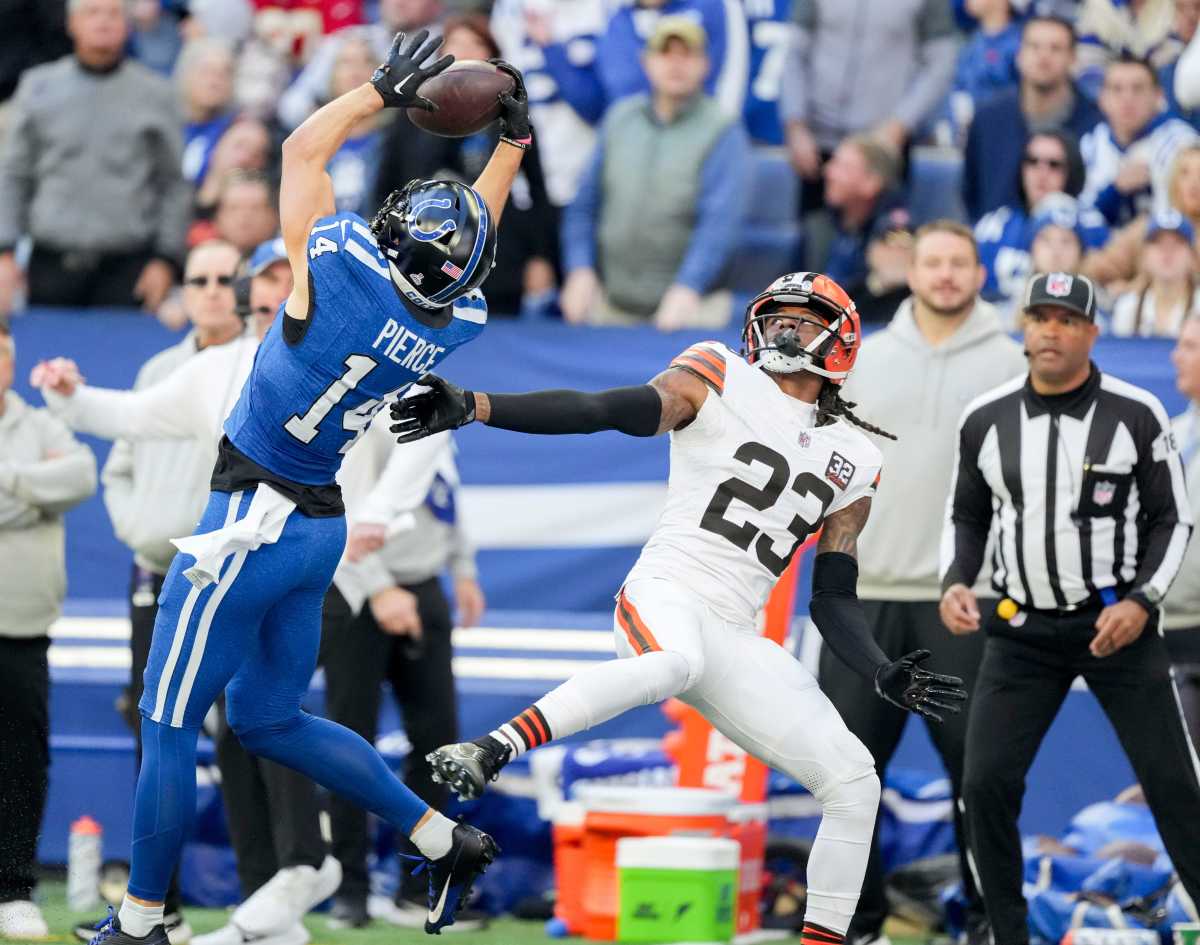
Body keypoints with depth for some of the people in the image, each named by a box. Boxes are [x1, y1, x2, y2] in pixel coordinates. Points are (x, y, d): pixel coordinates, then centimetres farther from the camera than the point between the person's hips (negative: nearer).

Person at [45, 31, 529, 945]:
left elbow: (302, 149, -7)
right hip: (321, 525, 7)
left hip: (249, 525, -7)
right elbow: (473, 236, 18)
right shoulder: (453, 322, -4)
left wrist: (384, 92, 4)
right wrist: (515, 137, 24)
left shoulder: (343, 272, -22)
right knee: (271, 720, 22)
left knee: (170, 725, 3)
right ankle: (446, 840, 19)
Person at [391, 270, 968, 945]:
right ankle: (489, 751, -46)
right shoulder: (721, 379, 6)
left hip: (737, 642, 6)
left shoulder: (853, 460, 18)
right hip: (667, 596, -6)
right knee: (675, 662, -41)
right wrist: (470, 407, -18)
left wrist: (886, 675, 2)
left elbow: (834, 600, 19)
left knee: (853, 781, -4)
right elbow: (595, 411, -6)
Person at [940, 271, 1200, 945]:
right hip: (1022, 630, 2)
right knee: (987, 785, -6)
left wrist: (1141, 601, -15)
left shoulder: (1137, 415, -8)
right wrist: (956, 583, -5)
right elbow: (968, 517, 13)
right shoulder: (986, 420, 0)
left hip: (1118, 623, -2)